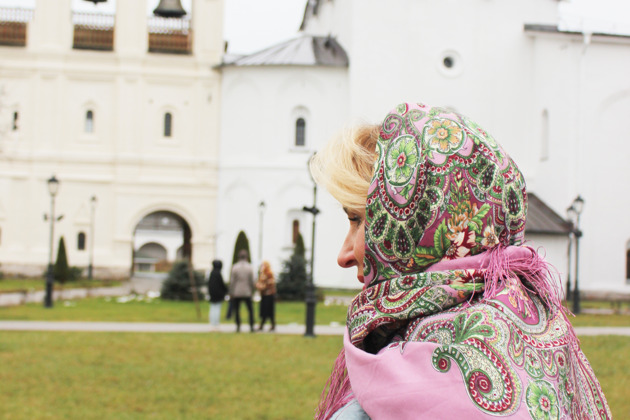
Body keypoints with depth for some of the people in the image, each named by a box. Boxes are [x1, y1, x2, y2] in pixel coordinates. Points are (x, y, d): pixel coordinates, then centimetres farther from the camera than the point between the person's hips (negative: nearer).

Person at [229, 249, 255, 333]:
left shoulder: (235, 267, -6)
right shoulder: (249, 267, -4)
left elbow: (232, 281, -6)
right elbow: (252, 281, -2)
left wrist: (231, 293, 1)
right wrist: (252, 291, 12)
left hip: (236, 293, -1)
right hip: (247, 292, 1)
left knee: (236, 310, 9)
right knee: (250, 310, 11)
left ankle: (238, 327, 4)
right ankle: (251, 326, 5)